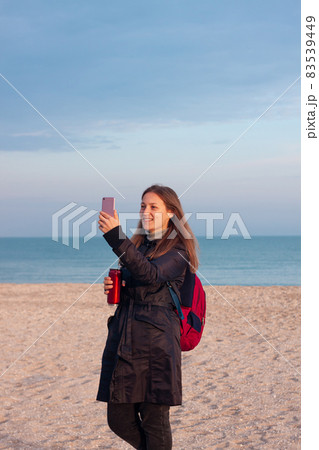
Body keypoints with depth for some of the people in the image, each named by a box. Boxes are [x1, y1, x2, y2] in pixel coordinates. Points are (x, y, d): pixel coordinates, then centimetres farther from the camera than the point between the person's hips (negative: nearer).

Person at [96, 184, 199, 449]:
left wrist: (116, 237, -30)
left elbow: (151, 275, -23)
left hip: (156, 340, -6)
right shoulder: (138, 245, 18)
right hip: (122, 337, 7)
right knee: (119, 419, 6)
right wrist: (112, 287, 4)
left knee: (154, 420, -3)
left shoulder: (178, 251, -3)